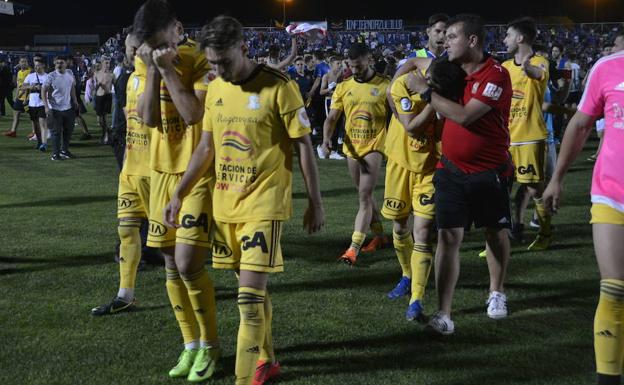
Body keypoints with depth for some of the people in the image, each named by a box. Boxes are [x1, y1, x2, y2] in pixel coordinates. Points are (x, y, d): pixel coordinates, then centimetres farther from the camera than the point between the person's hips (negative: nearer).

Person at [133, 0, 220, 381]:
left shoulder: (203, 60, -13)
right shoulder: (145, 61, 4)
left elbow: (193, 114, -24)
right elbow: (148, 117, -6)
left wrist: (168, 67, -21)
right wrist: (153, 69, -14)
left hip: (201, 172, -6)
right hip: (164, 171, 6)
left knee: (188, 264, -12)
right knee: (172, 266, 10)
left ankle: (210, 345, 9)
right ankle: (191, 345, 25)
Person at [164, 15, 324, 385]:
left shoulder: (279, 87, -12)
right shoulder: (215, 89, 7)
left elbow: (304, 147, -7)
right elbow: (205, 149, 15)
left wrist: (316, 203, -6)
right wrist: (179, 194, 12)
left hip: (263, 204, -6)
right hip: (225, 204, 6)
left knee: (250, 295, -9)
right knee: (253, 290, 15)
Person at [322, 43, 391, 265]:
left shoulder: (385, 86, -4)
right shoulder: (343, 87, 4)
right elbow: (332, 117, 2)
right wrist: (327, 139, -15)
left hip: (374, 146, -5)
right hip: (351, 147, 5)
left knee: (364, 196, -11)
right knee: (365, 195, 16)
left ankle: (354, 248, -14)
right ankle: (380, 236, 33)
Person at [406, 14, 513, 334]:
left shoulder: (495, 75, -17)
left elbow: (464, 116, -25)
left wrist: (425, 91, -19)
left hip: (489, 172, -4)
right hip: (451, 169, 4)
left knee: (495, 234, 15)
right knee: (448, 236, -5)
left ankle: (497, 293, 39)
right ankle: (443, 314, -6)